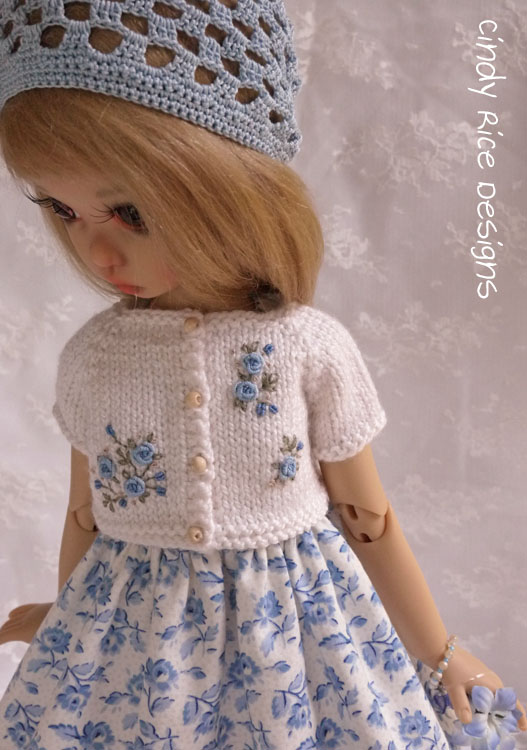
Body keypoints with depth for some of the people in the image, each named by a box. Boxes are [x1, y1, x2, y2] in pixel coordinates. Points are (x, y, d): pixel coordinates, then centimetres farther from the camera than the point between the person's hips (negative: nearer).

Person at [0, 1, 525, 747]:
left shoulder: (313, 348, -16)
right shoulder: (91, 354, -8)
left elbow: (368, 522, -4)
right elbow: (85, 511, 7)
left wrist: (439, 657, 7)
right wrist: (65, 620, 21)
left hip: (291, 628, -2)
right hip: (127, 635, 3)